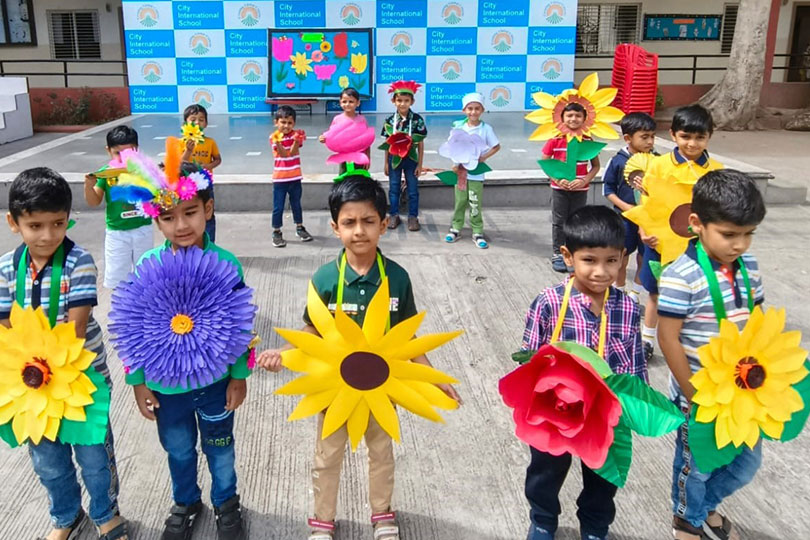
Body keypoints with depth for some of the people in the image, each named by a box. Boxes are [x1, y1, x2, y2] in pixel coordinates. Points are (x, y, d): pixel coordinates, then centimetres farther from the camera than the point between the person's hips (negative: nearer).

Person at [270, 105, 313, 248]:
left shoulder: (296, 135, -1)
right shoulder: (274, 137, -7)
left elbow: (292, 153, -14)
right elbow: (283, 154, -18)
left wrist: (296, 140, -31)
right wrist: (278, 142, -35)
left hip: (295, 178, 2)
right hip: (279, 178, -2)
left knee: (296, 204, 16)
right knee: (278, 207, 2)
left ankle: (300, 228, 31)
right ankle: (276, 232, 13)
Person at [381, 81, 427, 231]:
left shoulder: (417, 120, -8)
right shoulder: (390, 120, -3)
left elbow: (420, 144, -5)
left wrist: (420, 164, -5)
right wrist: (386, 163, 4)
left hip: (411, 159, -1)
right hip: (394, 159, 2)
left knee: (412, 189, 7)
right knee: (393, 188, 11)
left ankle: (413, 217, 19)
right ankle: (394, 215, 24)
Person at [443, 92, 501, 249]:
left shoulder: (486, 128, -6)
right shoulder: (459, 126, -1)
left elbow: (496, 146, 0)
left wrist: (484, 157, -13)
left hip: (476, 172, -2)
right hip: (460, 170, 2)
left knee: (475, 204, 1)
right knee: (460, 202, 11)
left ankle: (477, 233, 10)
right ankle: (455, 229, 23)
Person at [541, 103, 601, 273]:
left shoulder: (588, 140, -4)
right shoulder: (555, 140, -8)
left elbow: (596, 166, 1)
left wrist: (584, 180, -14)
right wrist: (557, 179, -15)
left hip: (580, 189, 1)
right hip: (559, 188, -1)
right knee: (559, 222, 7)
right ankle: (557, 255, 17)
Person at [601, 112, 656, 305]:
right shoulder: (618, 161, -9)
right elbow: (608, 188, -2)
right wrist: (624, 206, -13)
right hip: (624, 218, -2)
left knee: (645, 259, 12)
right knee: (622, 259, 10)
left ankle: (634, 294, 32)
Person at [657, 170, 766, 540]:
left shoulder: (748, 266, -3)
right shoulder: (681, 277, -24)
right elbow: (668, 340, -20)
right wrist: (694, 397, -15)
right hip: (700, 392, -6)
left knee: (747, 462, 22)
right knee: (697, 463, 15)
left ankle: (707, 504, 50)